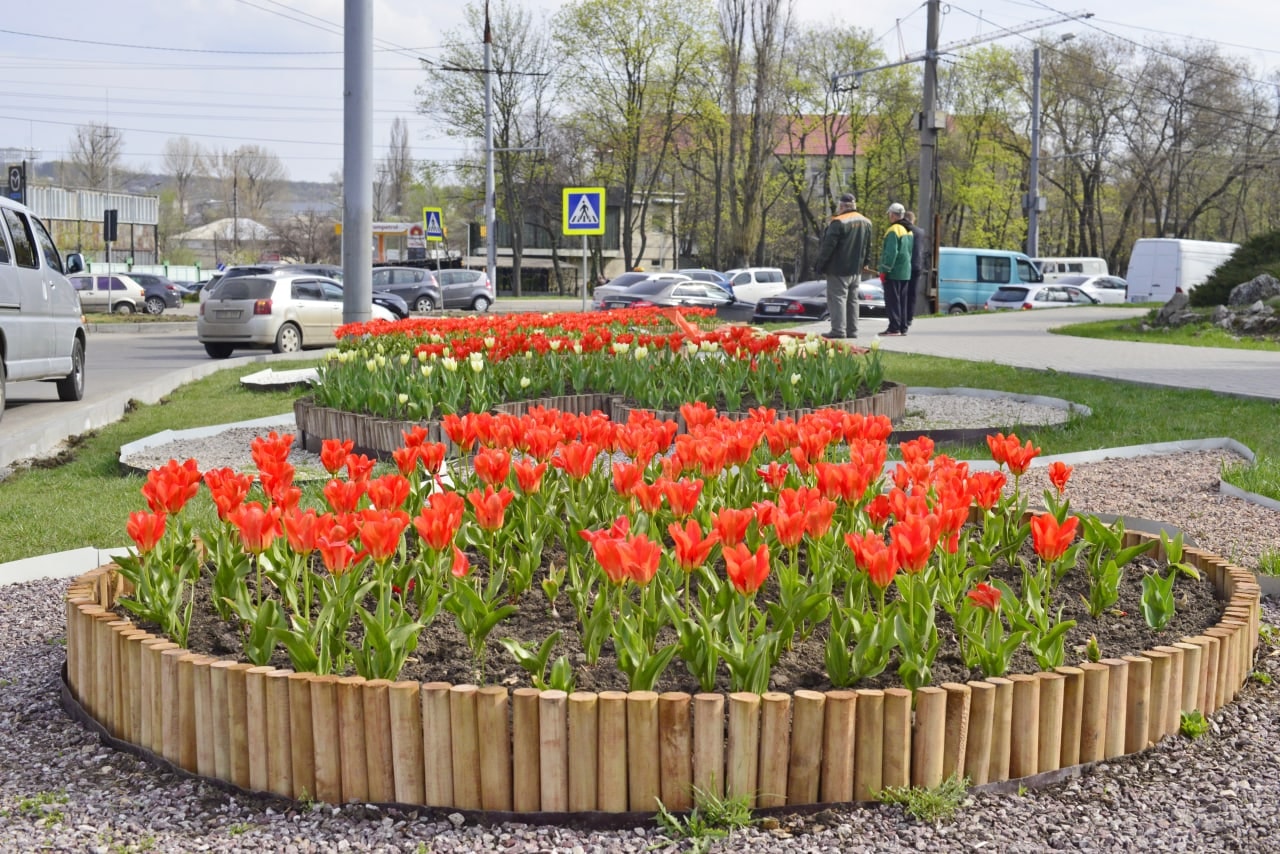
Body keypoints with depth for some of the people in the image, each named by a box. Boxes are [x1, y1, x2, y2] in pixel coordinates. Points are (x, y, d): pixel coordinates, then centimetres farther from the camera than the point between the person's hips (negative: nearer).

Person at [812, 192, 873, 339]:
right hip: (855, 269, 8)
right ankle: (852, 330, 15)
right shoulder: (866, 222, 10)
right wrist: (864, 262, 25)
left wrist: (819, 264, -10)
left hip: (838, 268, -8)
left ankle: (838, 330, -12)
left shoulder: (838, 222, -16)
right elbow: (868, 246, 17)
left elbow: (828, 246, -17)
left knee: (837, 298, -6)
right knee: (852, 299, 14)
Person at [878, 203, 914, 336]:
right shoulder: (909, 231, 14)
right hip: (906, 272, 9)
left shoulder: (893, 231, -14)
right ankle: (903, 327, 13)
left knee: (892, 300, -6)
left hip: (893, 273, -9)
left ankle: (894, 328, -9)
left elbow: (891, 253, -20)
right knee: (902, 300, 12)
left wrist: (884, 270, -17)